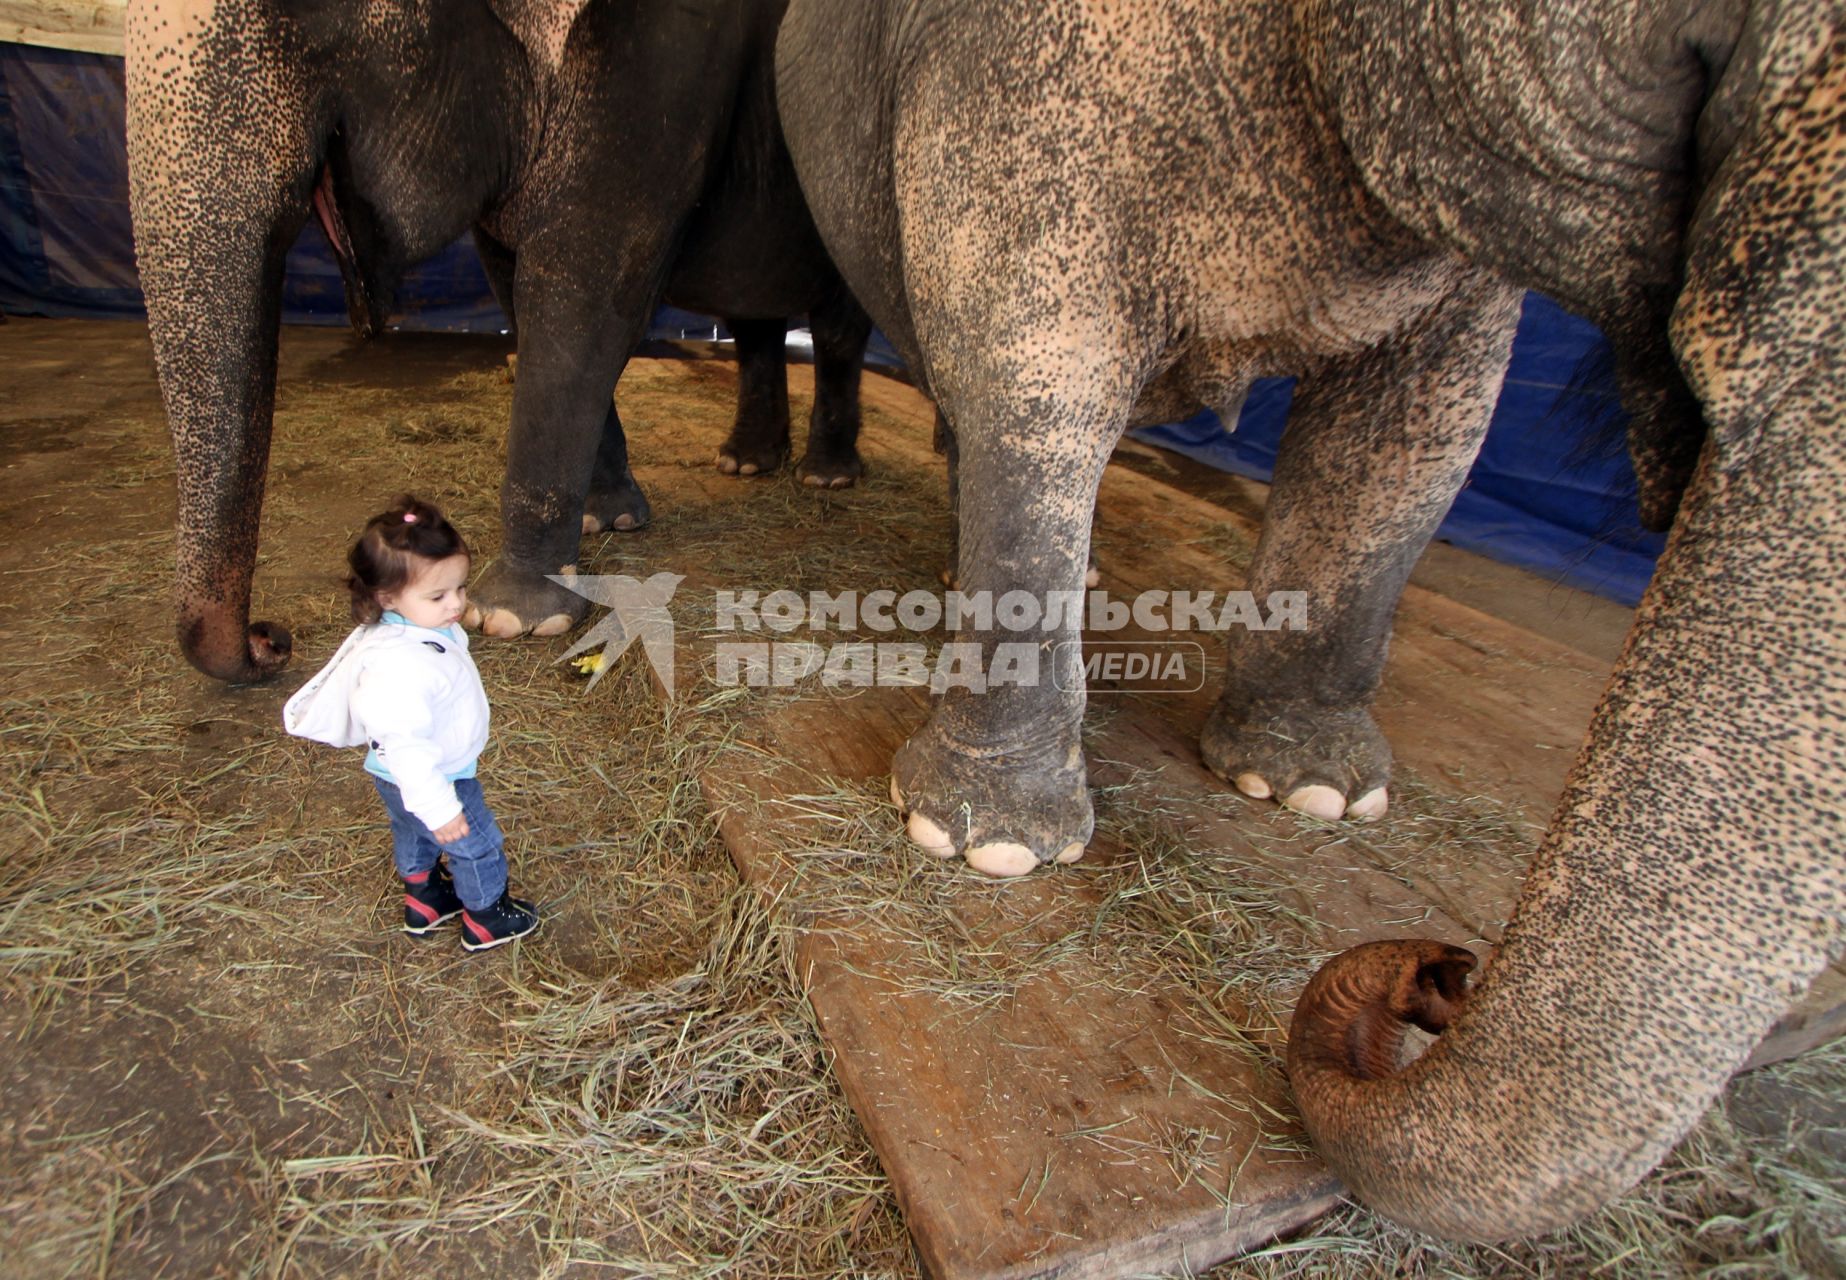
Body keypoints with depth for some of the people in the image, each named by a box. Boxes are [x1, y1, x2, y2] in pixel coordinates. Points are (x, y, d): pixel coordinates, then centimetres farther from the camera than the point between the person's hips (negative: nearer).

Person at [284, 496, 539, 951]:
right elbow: (408, 746, -36)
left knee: (414, 835, 30)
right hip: (430, 779, -9)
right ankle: (487, 920, 35)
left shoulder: (424, 626, -10)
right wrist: (438, 807, -30)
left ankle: (423, 901, 56)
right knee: (478, 846, 12)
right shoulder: (403, 666, -41)